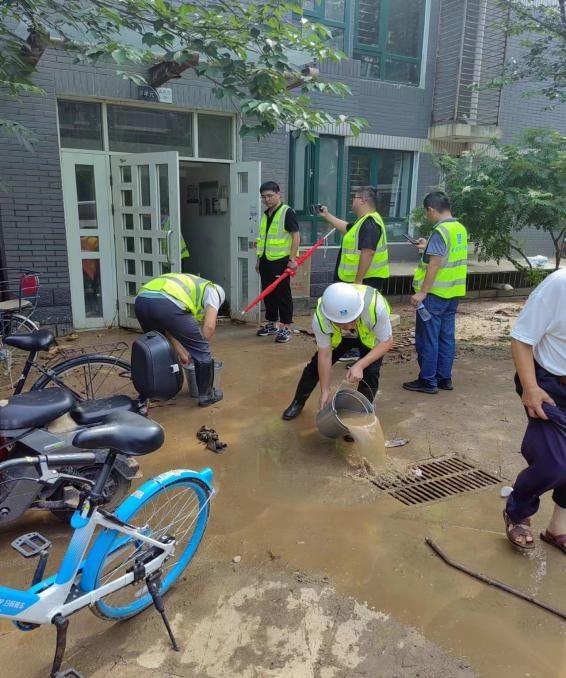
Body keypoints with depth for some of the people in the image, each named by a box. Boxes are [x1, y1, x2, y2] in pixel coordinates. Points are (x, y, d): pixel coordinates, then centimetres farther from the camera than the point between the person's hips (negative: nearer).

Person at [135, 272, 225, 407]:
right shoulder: (212, 290, 23)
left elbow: (166, 326, 36)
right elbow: (209, 327, 7)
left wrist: (181, 352, 37)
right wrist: (202, 347, 22)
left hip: (141, 300, 8)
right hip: (167, 304, -8)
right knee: (201, 350, 12)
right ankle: (207, 395, 25)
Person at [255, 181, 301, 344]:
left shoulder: (287, 212, -9)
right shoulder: (265, 214, 15)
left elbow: (296, 236, -13)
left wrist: (292, 259, -18)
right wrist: (259, 259, 19)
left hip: (280, 261, -8)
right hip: (266, 261, 8)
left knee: (283, 295, -2)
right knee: (268, 294, 13)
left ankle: (286, 328, 5)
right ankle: (271, 323, 26)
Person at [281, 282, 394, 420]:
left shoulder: (375, 306, -45)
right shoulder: (320, 318, -38)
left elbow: (387, 342, -29)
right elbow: (325, 356, -24)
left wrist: (360, 365, -41)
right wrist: (325, 392, -19)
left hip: (371, 336, -1)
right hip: (339, 336, 2)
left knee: (370, 373, -17)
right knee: (316, 365, 0)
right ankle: (298, 403, 26)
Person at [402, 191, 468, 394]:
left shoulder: (440, 231, -17)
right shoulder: (460, 229, 10)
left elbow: (435, 264, -22)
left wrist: (422, 292, -21)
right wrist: (428, 247, 28)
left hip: (435, 294, -9)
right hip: (453, 293, 9)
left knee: (427, 338, 0)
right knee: (446, 337, 13)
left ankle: (427, 381, 6)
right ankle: (444, 378, 21)